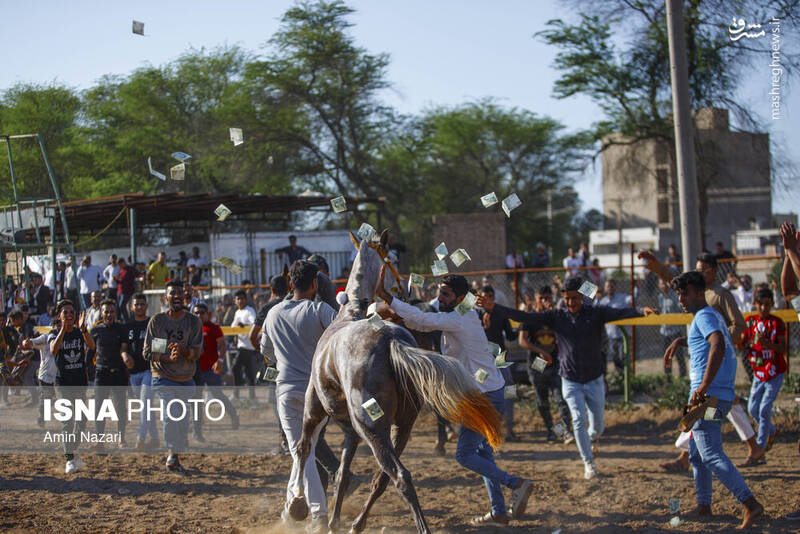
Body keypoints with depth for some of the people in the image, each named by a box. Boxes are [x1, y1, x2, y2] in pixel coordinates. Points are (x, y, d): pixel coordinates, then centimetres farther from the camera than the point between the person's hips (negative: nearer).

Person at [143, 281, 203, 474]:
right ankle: (172, 455, -9)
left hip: (186, 380, 3)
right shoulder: (157, 320, -1)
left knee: (183, 422, 7)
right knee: (173, 414, -21)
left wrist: (182, 350, -26)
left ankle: (175, 458, 23)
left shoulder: (194, 322, 4)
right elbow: (147, 352, -4)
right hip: (163, 378, -3)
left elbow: (197, 352, -4)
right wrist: (168, 358, -20)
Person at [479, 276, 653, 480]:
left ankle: (589, 441, 44)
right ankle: (588, 462, 3)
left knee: (598, 426, 8)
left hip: (594, 379, 0)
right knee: (579, 421, -13)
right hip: (571, 381, 0)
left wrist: (642, 311, -44)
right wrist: (493, 309, -18)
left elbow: (620, 313, -23)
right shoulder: (556, 316, -3)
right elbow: (524, 317, -8)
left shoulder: (595, 313, -7)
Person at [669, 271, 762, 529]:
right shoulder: (714, 316, 20)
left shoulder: (705, 316, -11)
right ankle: (704, 507, 25)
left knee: (711, 455, -13)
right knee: (696, 452, 18)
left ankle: (750, 504, -18)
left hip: (709, 395, -11)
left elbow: (718, 345, -29)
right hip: (721, 396, 11)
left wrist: (704, 387, -32)